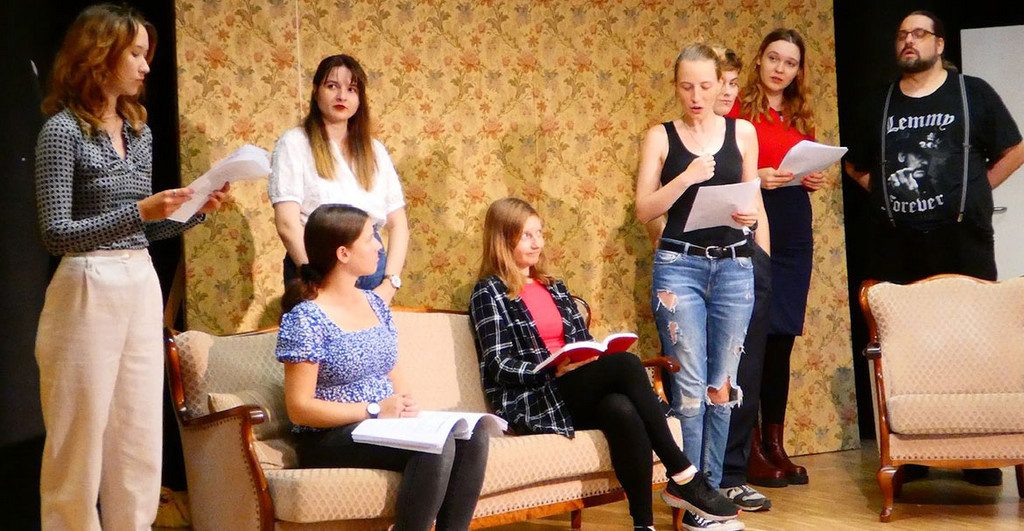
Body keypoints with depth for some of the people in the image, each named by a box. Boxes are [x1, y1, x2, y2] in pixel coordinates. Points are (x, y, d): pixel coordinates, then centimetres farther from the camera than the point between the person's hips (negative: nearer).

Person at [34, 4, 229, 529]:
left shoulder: (138, 129, 12)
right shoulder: (63, 131, -9)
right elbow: (56, 233, -15)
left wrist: (196, 209, 2)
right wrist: (140, 211, -22)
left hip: (143, 288, 7)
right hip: (89, 292, -7)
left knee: (141, 442, 10)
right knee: (81, 443, 2)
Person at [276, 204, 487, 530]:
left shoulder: (375, 303, 12)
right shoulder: (305, 318, -11)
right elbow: (299, 409, -14)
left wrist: (405, 404, -7)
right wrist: (374, 411, -20)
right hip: (330, 438, -7)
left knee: (472, 436, -21)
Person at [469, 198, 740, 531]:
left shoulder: (553, 287, 24)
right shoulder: (489, 292, 2)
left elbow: (584, 342, 20)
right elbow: (498, 366, -7)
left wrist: (599, 357, -5)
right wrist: (553, 370, -23)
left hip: (575, 394, 6)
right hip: (530, 401, -5)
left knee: (622, 410, -33)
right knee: (626, 363, -29)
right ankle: (683, 477, -25)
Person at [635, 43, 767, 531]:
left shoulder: (742, 132, 9)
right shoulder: (660, 137, 3)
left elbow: (756, 204, 14)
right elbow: (644, 210, -3)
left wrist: (765, 265, 3)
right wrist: (686, 177, -16)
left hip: (734, 266, 2)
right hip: (679, 265, -2)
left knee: (722, 384, 6)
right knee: (690, 387, -4)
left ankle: (712, 488, 15)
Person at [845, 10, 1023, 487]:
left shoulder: (972, 93, 7)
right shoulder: (881, 104, 16)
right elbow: (856, 165, 25)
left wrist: (973, 192, 0)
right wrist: (886, 193, 10)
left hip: (962, 241, -3)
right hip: (898, 246, 3)